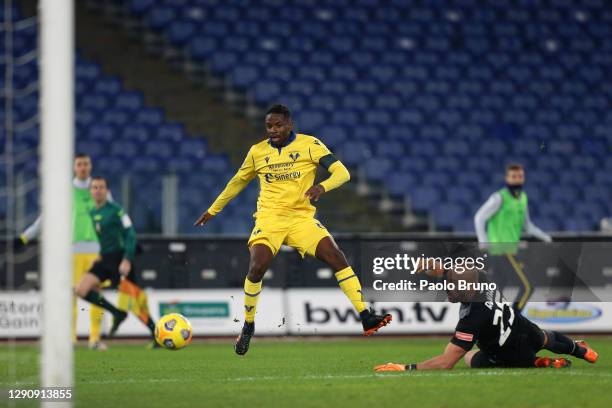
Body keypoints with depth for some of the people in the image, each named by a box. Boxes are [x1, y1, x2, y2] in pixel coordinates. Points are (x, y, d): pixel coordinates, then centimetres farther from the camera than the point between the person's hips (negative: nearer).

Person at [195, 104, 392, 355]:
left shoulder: (309, 145, -1)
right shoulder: (257, 151, 8)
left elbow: (341, 172, -10)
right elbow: (238, 182, 24)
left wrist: (322, 187, -31)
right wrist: (212, 210, 28)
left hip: (302, 218, -1)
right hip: (269, 218, 1)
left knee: (336, 256, -20)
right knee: (257, 268, -22)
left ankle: (366, 318, -21)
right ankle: (248, 327, -1)